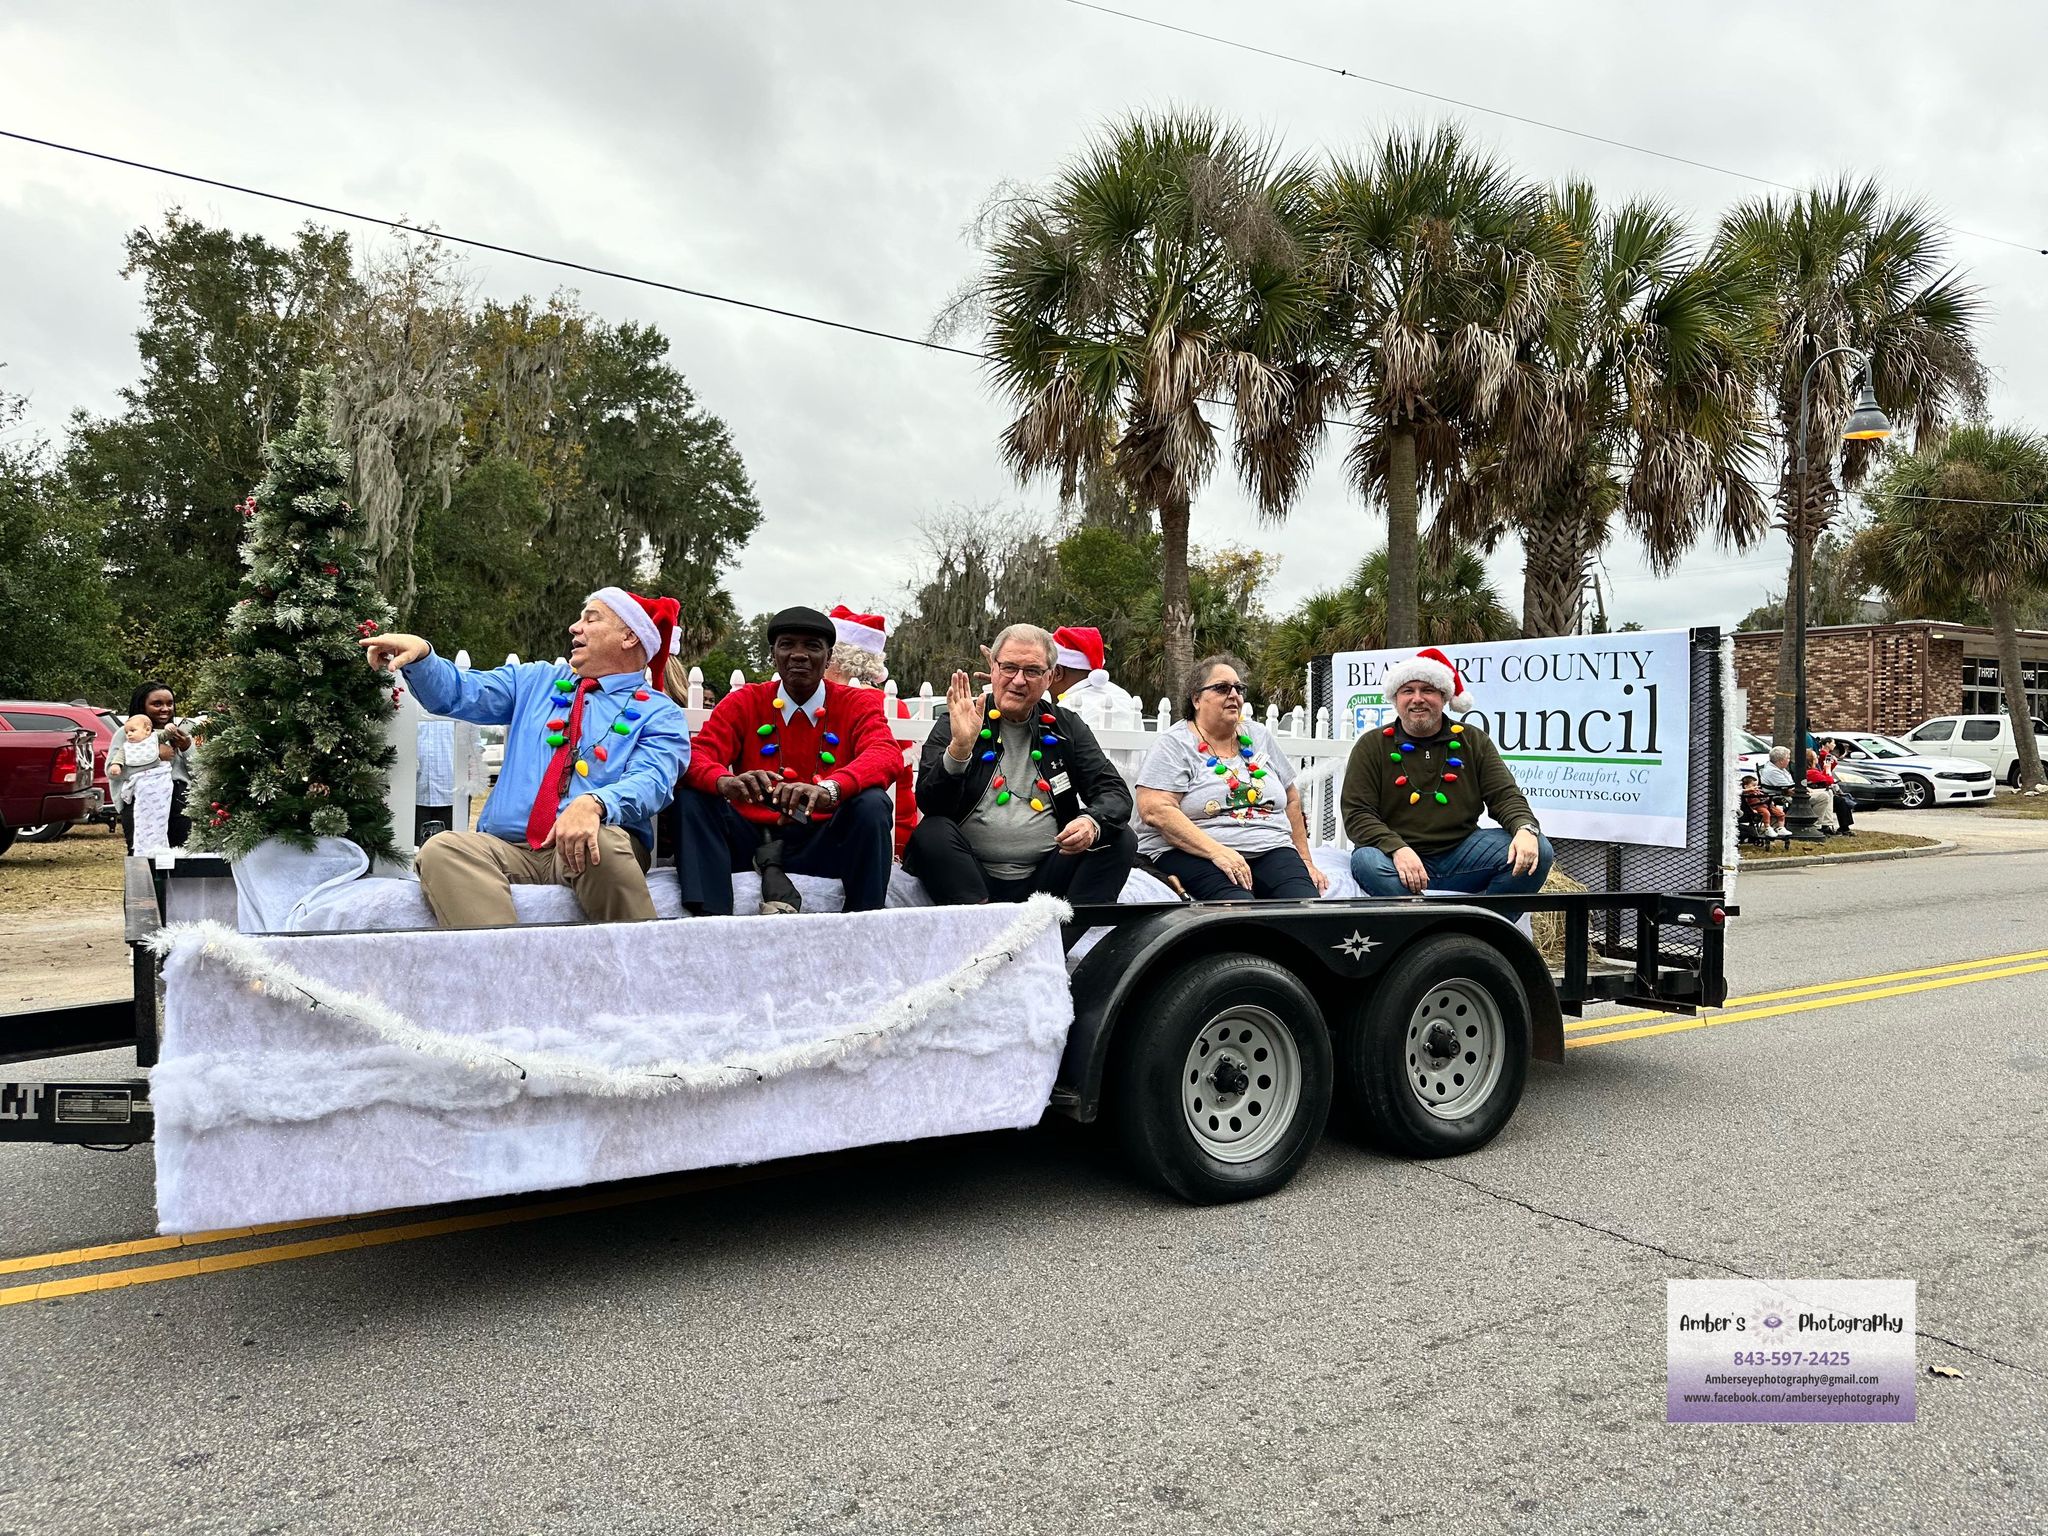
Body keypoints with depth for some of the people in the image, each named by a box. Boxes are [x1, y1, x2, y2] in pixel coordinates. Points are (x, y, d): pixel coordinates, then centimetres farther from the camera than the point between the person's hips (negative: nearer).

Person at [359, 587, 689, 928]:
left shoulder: (659, 713, 7)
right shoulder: (535, 680, 24)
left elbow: (649, 781, -12)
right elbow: (458, 694, 15)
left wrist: (593, 804, -34)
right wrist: (419, 654, -8)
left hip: (590, 846, -4)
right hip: (507, 846, 4)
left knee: (602, 842, -38)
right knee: (441, 849, -26)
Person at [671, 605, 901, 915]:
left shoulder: (857, 704, 4)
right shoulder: (743, 702, 8)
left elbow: (887, 754, -16)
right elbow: (697, 756, -6)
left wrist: (828, 789, -38)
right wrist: (726, 782, -33)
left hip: (823, 843, -1)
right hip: (752, 839, 2)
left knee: (872, 802, -29)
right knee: (691, 794, -19)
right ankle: (711, 914, -27)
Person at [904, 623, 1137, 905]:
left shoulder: (1067, 726, 11)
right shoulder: (956, 725, 3)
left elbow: (1115, 793, 5)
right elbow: (929, 804, -9)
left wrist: (1093, 822, -19)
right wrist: (959, 749, -27)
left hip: (1046, 877, 2)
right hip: (972, 878, -2)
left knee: (1121, 841, -16)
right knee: (932, 834, -29)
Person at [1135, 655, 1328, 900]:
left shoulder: (1259, 737, 17)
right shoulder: (1174, 746, -1)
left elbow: (1291, 800, 25)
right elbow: (1154, 810, -14)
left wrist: (1305, 860, 18)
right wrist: (1217, 852, -22)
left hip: (1270, 850, 5)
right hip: (1194, 853, -4)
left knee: (1306, 905, -27)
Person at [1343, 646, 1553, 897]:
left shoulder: (1473, 741, 13)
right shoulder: (1372, 746, 4)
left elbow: (1504, 796, 8)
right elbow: (1356, 814, -5)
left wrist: (1525, 829, -17)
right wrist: (1397, 849, -24)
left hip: (1462, 854, 3)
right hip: (1397, 857, -3)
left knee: (1537, 850, -17)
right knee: (1367, 860, -36)